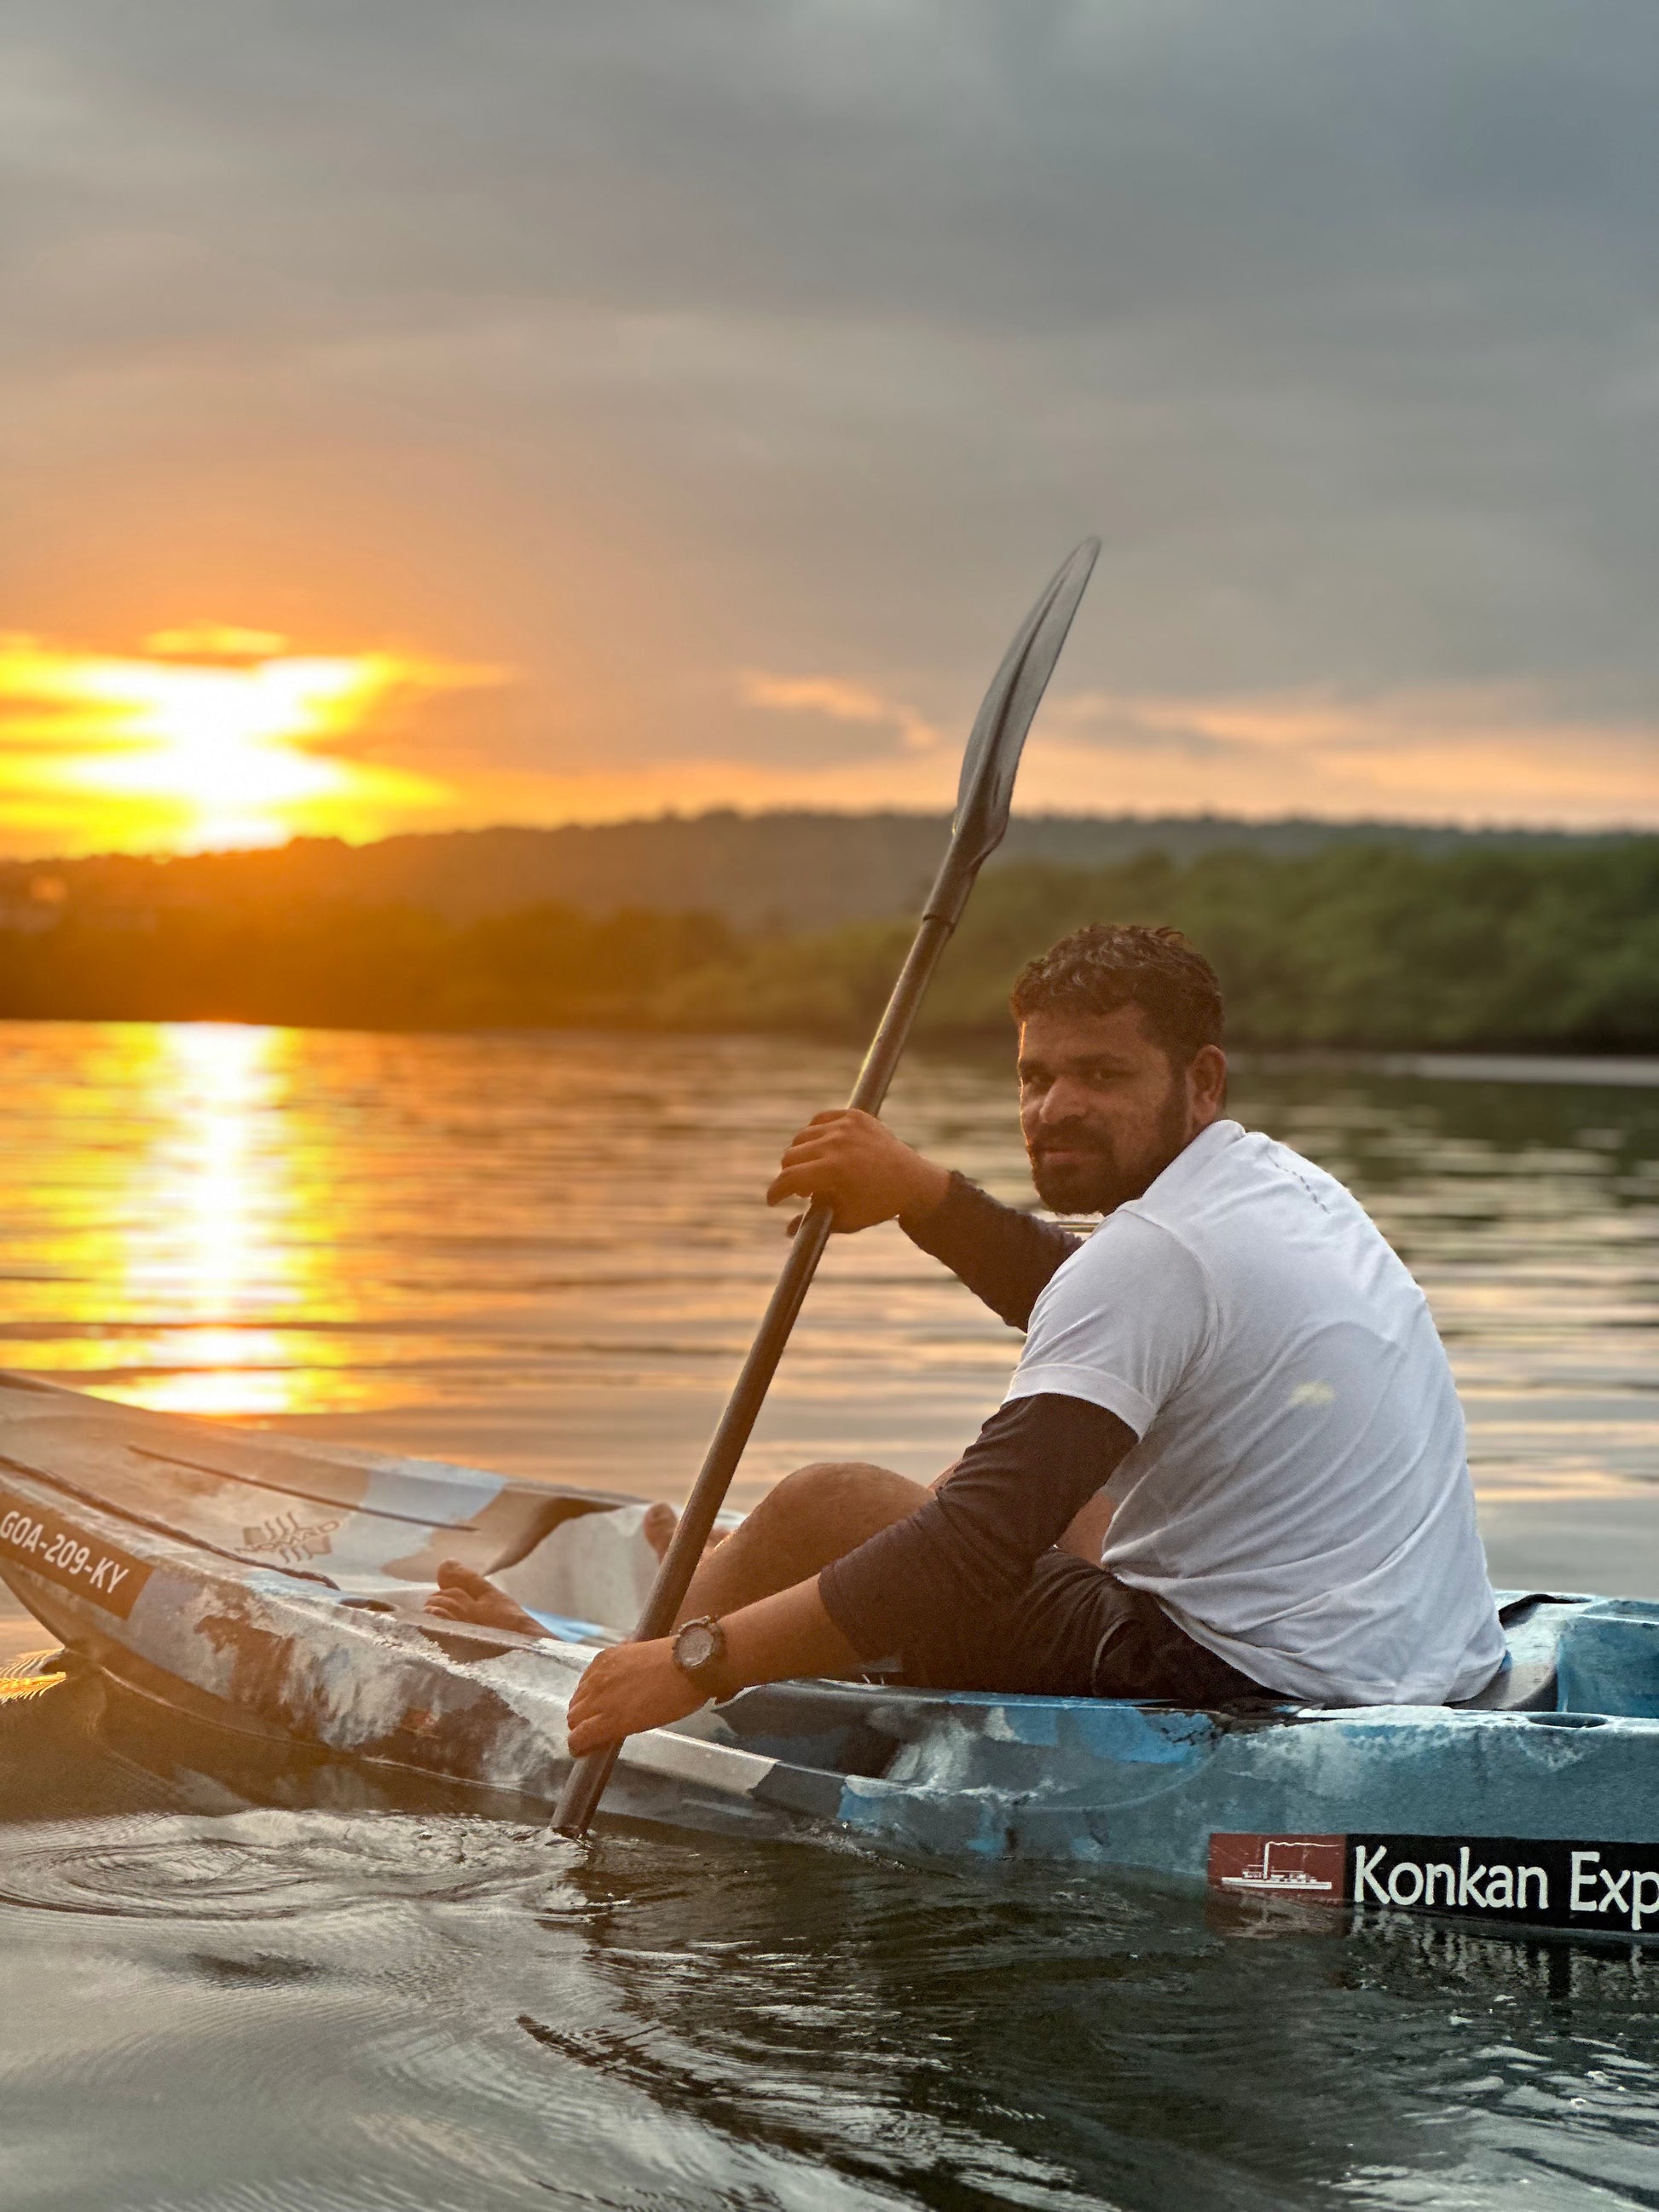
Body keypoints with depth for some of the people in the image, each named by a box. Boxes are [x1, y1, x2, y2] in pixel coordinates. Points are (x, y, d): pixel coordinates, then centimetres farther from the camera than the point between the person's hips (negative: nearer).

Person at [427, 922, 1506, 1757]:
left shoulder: (1157, 1252, -20)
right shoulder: (1282, 1180, 10)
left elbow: (981, 1540, -27)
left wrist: (698, 1664, -23)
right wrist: (921, 1191, 13)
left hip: (1249, 1691, -9)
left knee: (821, 1508, 2)